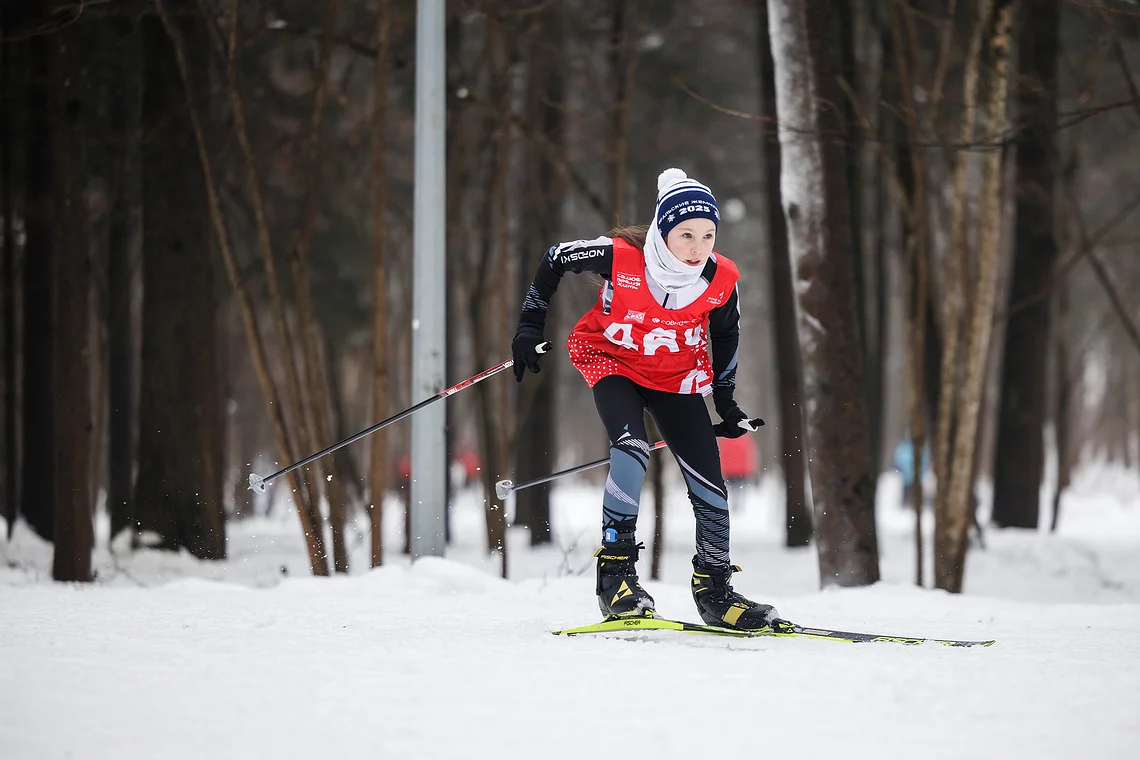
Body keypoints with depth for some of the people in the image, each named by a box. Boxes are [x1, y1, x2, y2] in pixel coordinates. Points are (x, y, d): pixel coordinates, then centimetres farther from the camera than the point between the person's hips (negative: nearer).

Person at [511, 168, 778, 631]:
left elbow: (725, 334, 3)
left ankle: (714, 591, 17)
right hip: (612, 362, -3)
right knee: (632, 449, -30)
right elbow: (556, 259, -10)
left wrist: (726, 402, 8)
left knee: (709, 483, -2)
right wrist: (530, 327, -8)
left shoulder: (721, 279, -20)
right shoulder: (621, 257, -29)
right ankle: (615, 573, -23)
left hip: (678, 375, 3)